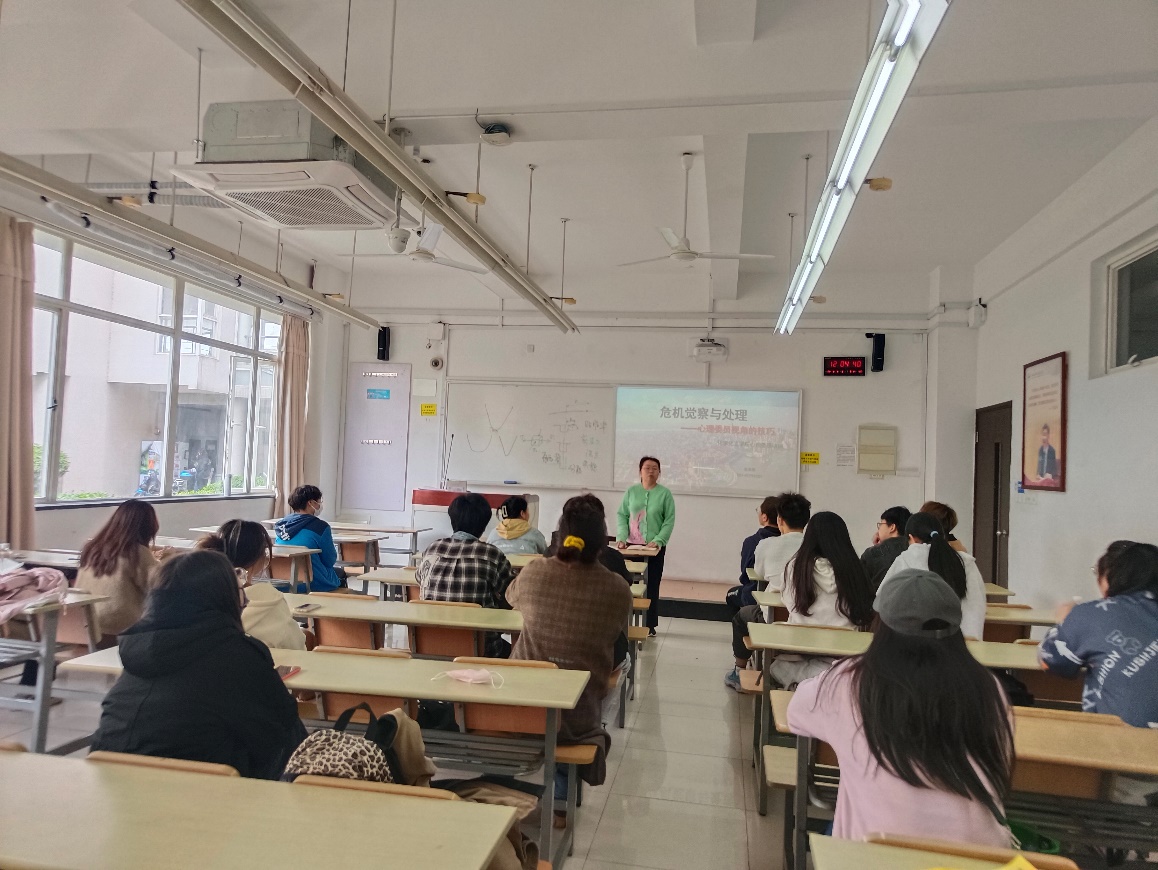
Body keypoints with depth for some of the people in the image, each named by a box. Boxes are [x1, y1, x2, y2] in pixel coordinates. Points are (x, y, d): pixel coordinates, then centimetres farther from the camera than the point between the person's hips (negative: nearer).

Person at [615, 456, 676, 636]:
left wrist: (658, 541, -15)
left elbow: (669, 520, -3)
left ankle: (650, 625, 14)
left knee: (652, 586, 5)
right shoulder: (631, 491, 5)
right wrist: (622, 537, -11)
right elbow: (622, 516, 4)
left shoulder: (665, 493, 0)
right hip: (632, 546, 1)